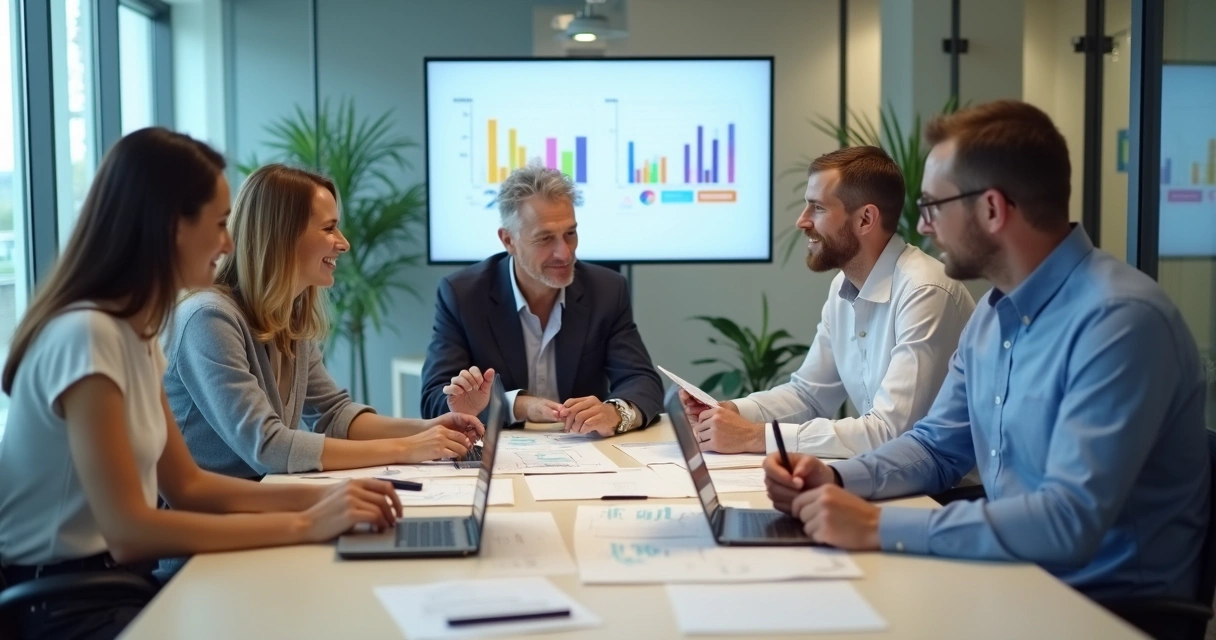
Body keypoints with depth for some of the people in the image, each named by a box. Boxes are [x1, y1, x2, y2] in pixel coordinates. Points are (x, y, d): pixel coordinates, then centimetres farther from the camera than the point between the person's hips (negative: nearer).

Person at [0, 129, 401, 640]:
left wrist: (319, 497, -2)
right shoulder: (86, 337, -20)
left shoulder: (137, 333, 9)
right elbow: (129, 530, -23)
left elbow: (186, 485, 12)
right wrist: (303, 525, -20)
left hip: (119, 583, 8)